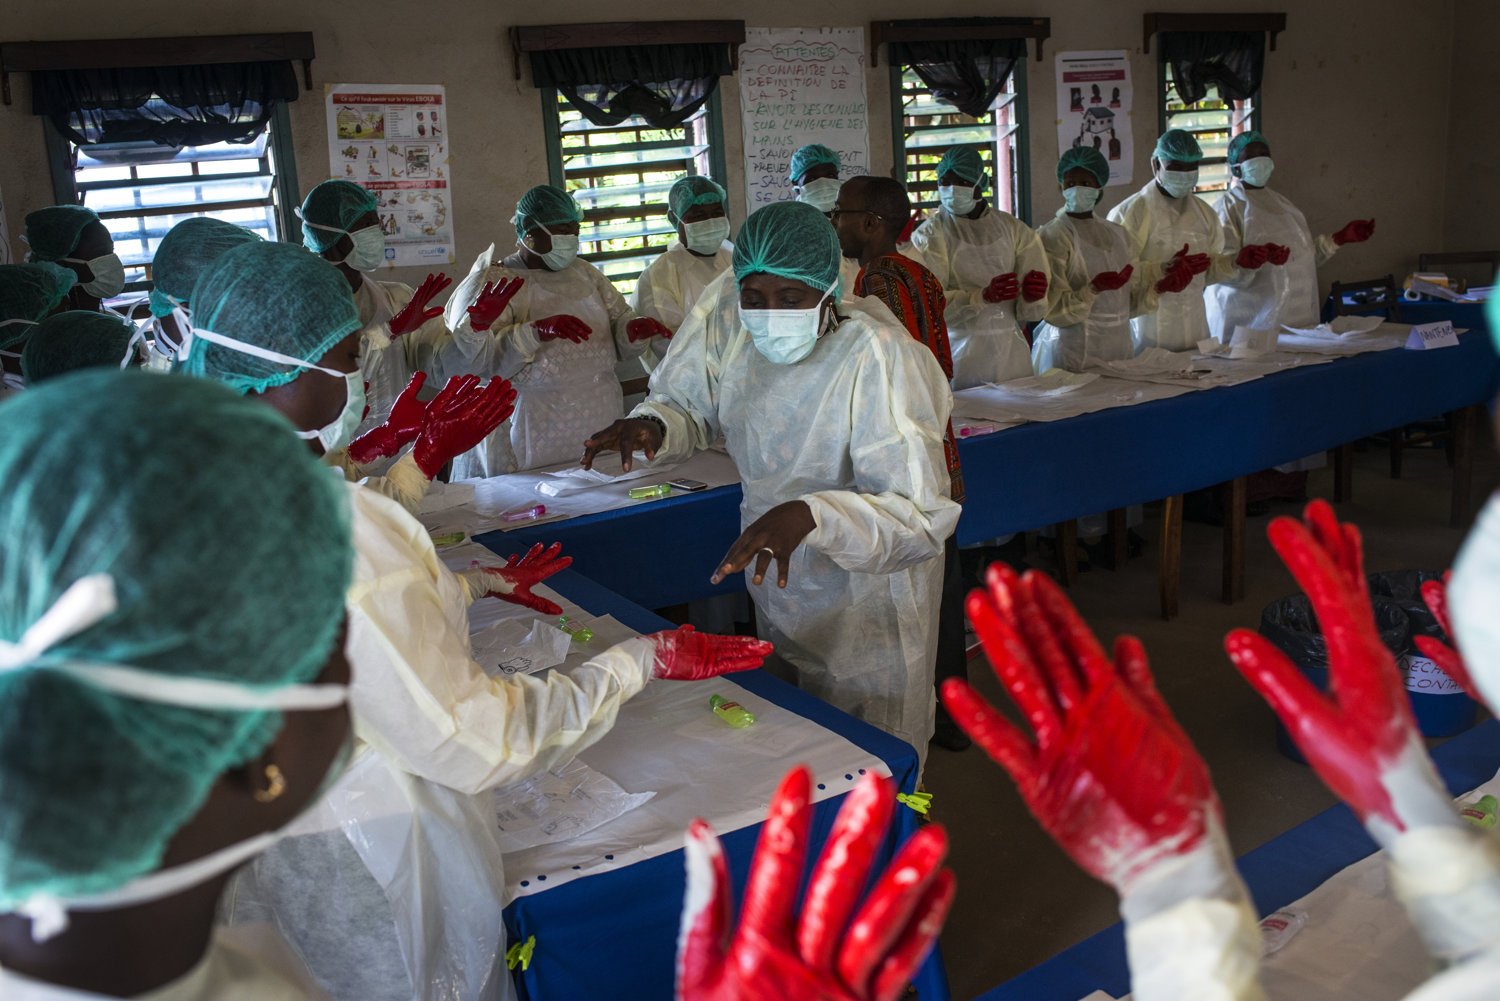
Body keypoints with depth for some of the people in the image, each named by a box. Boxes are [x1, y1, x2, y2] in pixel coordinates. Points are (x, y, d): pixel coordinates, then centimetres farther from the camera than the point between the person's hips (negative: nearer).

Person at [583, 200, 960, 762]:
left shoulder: (878, 356, -31)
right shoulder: (725, 312, -14)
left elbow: (923, 517, -35)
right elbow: (690, 405, 2)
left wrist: (812, 515, -50)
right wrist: (651, 425, -21)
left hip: (868, 594, -5)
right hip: (776, 570, 6)